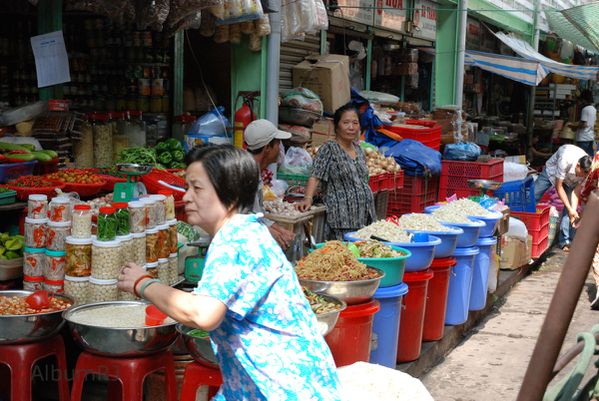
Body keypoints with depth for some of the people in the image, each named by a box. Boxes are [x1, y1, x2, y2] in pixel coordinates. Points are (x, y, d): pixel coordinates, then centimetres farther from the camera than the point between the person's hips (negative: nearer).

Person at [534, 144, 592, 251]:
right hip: (552, 170, -2)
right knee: (532, 198, -3)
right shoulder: (566, 160, -44)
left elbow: (576, 190, -22)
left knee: (570, 206, -14)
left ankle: (566, 241, -8)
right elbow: (559, 186, -33)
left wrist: (573, 210, -35)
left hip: (570, 180, 2)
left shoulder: (587, 169, -31)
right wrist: (570, 209, -33)